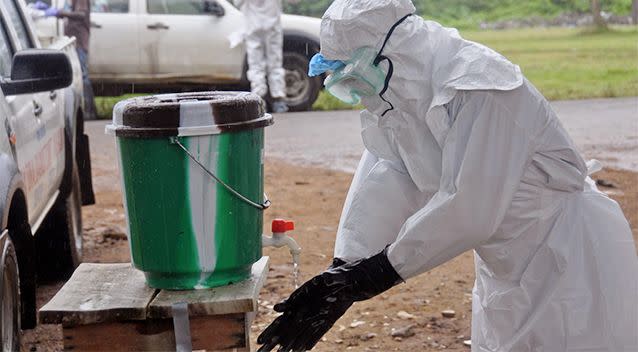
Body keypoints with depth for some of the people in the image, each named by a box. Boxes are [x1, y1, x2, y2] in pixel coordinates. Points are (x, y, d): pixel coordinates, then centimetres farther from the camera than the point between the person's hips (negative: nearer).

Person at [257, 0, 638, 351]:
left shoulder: (481, 89, -28)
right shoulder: (400, 95, -1)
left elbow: (467, 210, -31)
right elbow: (381, 191, -6)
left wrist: (382, 270, -23)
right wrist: (342, 272, -16)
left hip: (570, 257, -8)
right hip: (509, 263, 9)